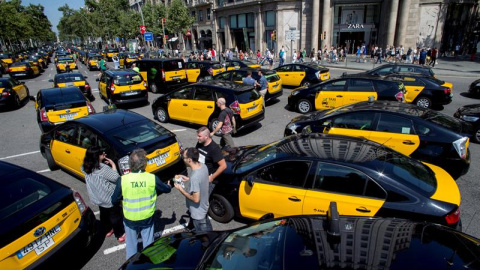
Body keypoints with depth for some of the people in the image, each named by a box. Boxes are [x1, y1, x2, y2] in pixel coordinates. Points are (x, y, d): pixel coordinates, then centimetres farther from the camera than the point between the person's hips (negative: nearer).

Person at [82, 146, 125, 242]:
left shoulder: (85, 167, -6)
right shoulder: (103, 168, -29)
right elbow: (115, 178, -20)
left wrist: (103, 160, -3)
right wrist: (113, 164, -12)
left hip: (97, 197, 7)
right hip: (109, 197, -7)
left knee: (104, 214, 27)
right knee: (116, 216, 10)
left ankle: (107, 230, 45)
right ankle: (120, 235, 22)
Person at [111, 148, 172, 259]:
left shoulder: (123, 180, -20)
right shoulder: (152, 178, -19)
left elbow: (114, 200, -8)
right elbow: (167, 189, -2)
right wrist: (168, 185, 21)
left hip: (129, 219, 0)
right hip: (147, 218, 0)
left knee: (131, 244, 24)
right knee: (148, 244, 21)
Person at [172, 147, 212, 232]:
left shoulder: (194, 177, -36)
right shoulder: (203, 166, -11)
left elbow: (196, 199, -30)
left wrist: (181, 189, -20)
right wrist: (188, 179, 1)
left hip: (198, 212, -8)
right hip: (204, 206, 8)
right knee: (207, 227, 31)